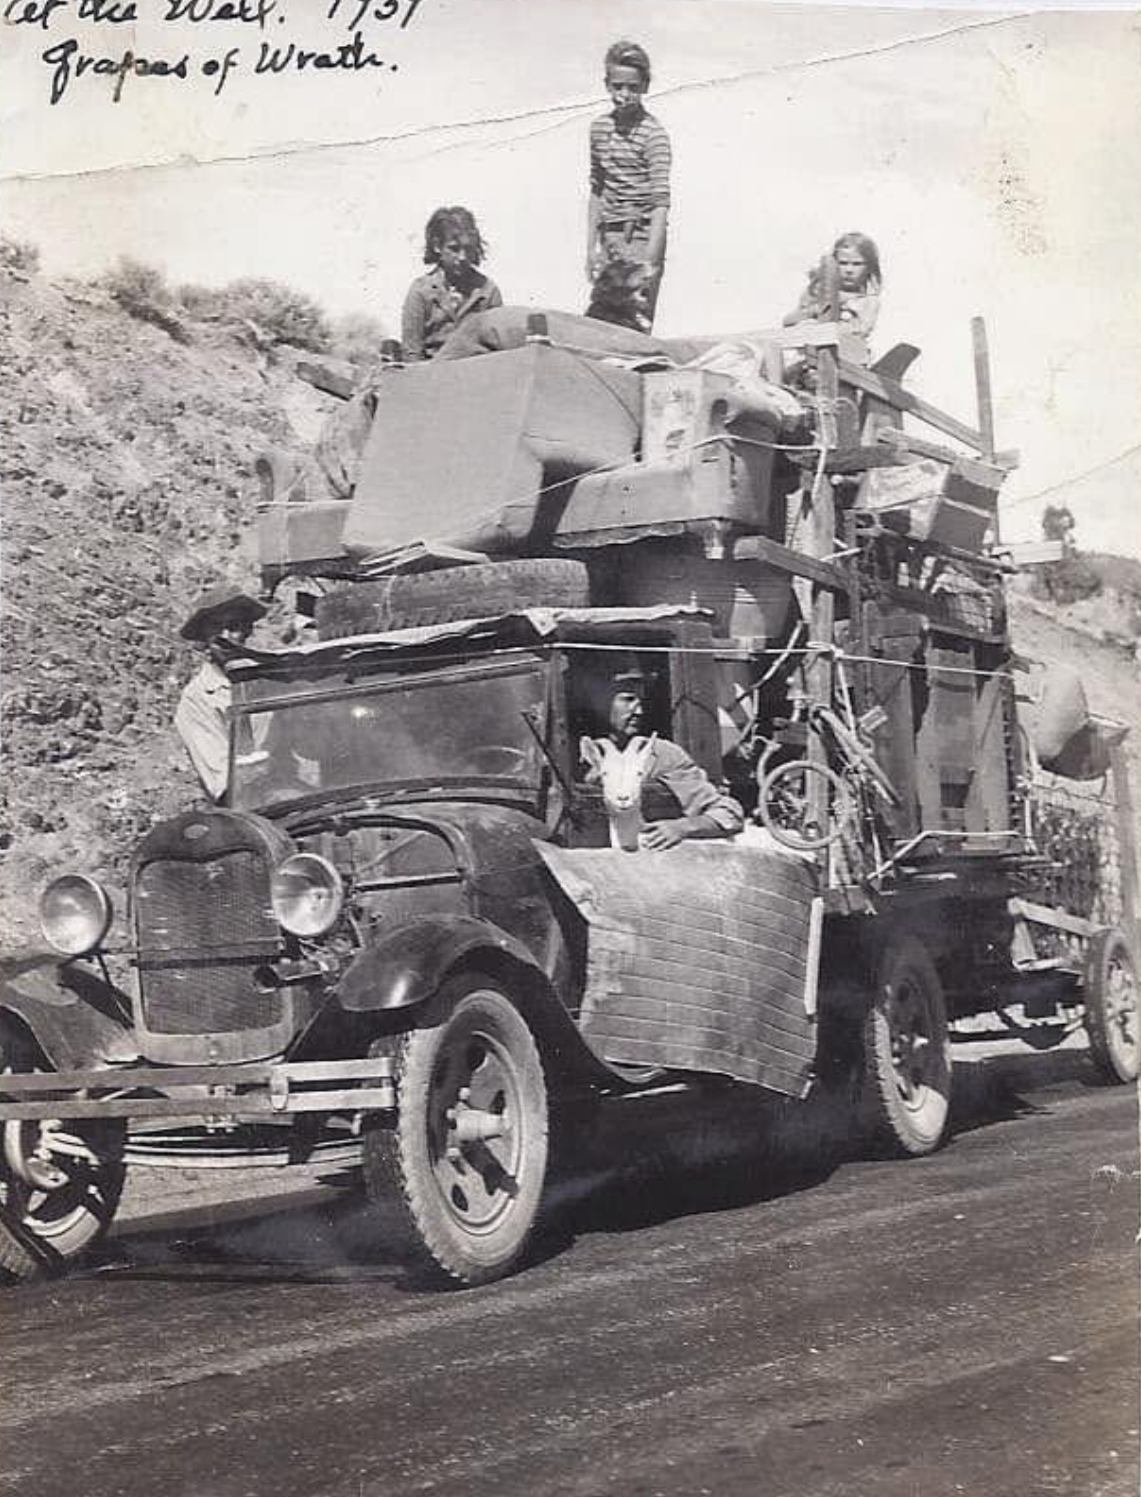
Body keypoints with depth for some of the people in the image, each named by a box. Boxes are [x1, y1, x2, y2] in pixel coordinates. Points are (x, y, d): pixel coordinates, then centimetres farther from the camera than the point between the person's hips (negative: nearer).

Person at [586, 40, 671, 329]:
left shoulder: (653, 134, -9)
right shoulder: (599, 127, 10)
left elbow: (661, 202, -16)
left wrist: (651, 261, -23)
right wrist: (591, 248, 14)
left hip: (641, 238, -6)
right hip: (609, 239, 6)